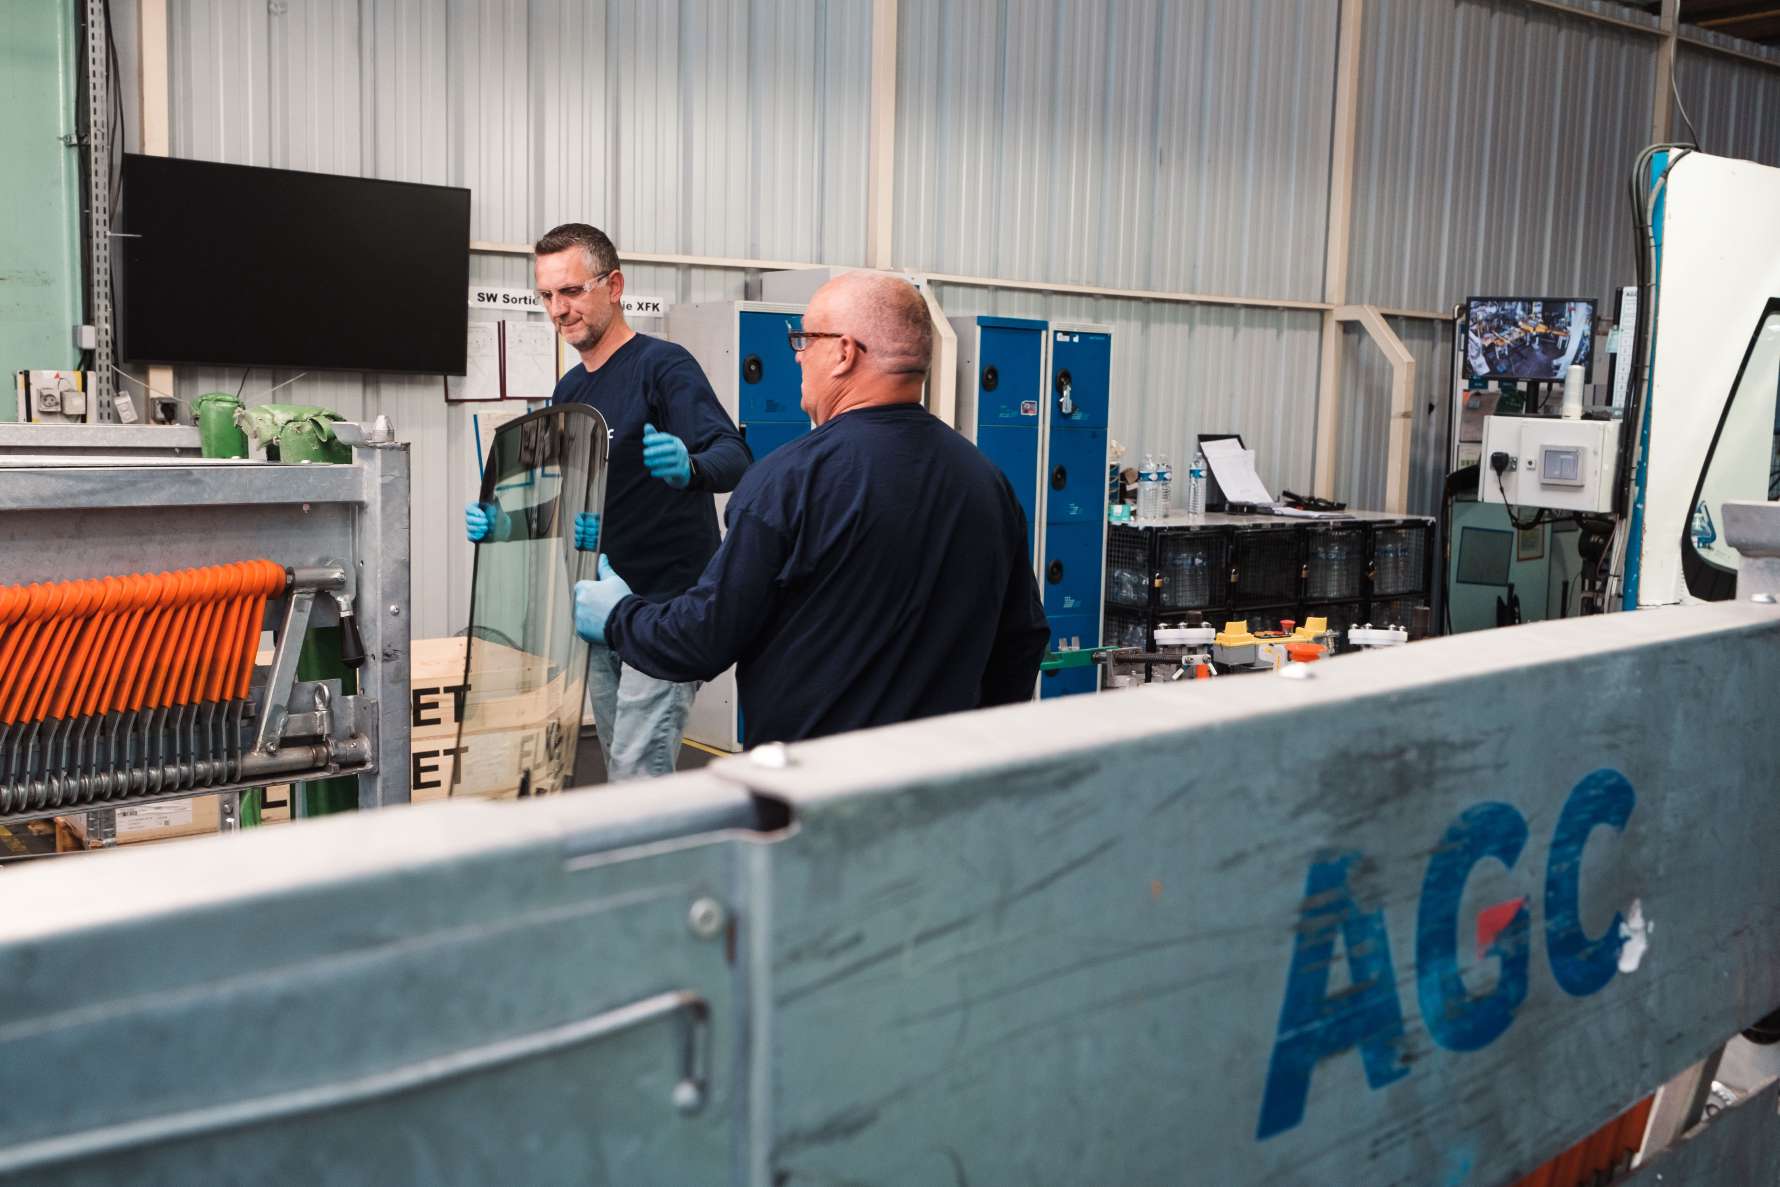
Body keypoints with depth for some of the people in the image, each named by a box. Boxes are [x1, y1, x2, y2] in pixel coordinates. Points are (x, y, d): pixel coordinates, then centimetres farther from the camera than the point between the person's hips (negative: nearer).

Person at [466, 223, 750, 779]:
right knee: (620, 770, 14)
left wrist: (689, 468, -46)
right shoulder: (570, 389, 14)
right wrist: (500, 520, 1)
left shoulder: (663, 365, -11)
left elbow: (734, 457, -23)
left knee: (638, 777, -12)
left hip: (667, 605, -8)